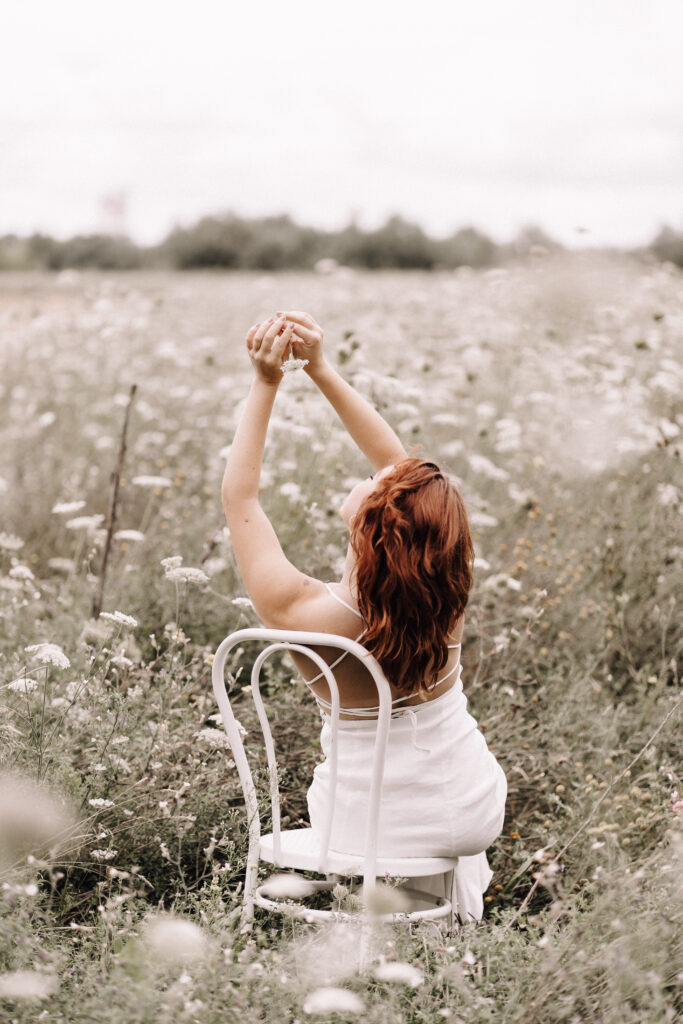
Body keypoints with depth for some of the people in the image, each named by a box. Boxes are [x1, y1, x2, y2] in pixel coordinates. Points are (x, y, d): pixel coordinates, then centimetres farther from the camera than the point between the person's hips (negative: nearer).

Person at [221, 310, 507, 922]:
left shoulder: (305, 613, -29)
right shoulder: (444, 594, -21)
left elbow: (240, 496, -15)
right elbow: (401, 464, -10)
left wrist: (267, 384, -16)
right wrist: (321, 370, -9)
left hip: (373, 831, -2)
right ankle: (461, 900, 44)